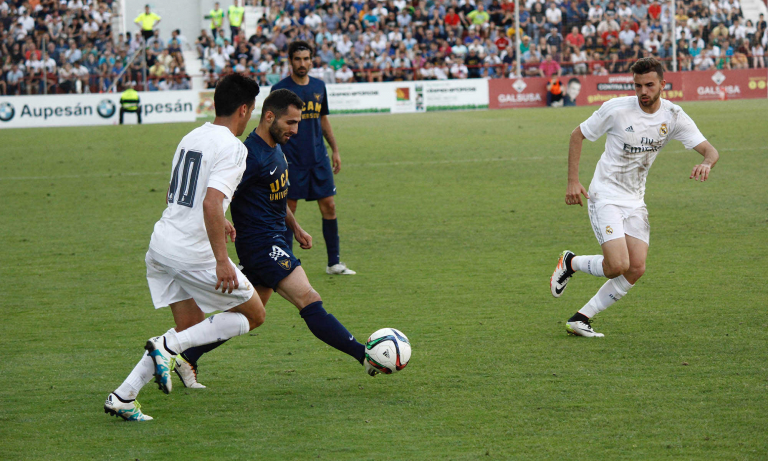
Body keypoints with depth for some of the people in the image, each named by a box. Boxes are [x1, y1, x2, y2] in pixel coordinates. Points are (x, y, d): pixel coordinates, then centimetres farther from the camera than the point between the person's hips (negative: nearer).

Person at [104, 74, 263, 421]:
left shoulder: (191, 138, 14)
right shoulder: (232, 148, -13)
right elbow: (211, 202, -26)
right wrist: (222, 260, -26)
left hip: (162, 245, 8)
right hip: (194, 252, -8)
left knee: (191, 328, 17)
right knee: (253, 315, 8)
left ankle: (123, 396, 6)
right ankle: (169, 346, -8)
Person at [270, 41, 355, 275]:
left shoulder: (319, 87, 9)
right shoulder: (280, 89, -6)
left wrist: (335, 150, 18)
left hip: (319, 158, 5)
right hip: (291, 160, -5)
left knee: (329, 206, 4)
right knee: (288, 210, -1)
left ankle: (334, 263, 11)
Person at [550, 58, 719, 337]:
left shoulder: (673, 116, -5)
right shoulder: (616, 109, -14)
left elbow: (710, 151, -8)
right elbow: (577, 135, -1)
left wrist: (706, 163, -33)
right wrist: (573, 181, -7)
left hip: (635, 202, 5)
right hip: (605, 196, -5)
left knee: (636, 269, -6)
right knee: (618, 266, -19)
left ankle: (580, 319, 4)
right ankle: (570, 263, 11)